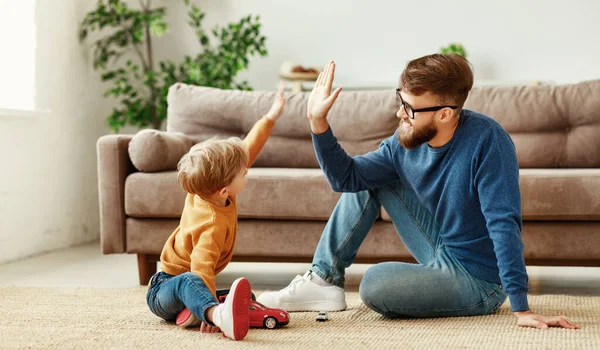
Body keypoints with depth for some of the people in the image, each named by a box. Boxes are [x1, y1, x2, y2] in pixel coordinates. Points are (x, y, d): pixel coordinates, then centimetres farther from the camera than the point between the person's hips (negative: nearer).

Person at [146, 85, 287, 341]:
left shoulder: (205, 191, -5)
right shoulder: (214, 224, -30)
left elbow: (248, 150, 6)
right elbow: (201, 269, -43)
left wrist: (271, 117, 8)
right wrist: (213, 312, -53)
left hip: (194, 283, 10)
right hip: (164, 290, -10)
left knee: (247, 297, -4)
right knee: (189, 281, -43)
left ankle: (193, 311, -28)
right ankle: (219, 315, -74)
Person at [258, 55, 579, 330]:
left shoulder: (486, 140, -25)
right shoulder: (405, 144, -5)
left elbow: (504, 224, -30)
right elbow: (345, 177, 1)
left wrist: (521, 309, -33)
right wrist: (318, 121, -11)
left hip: (479, 282, -7)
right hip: (442, 252, 7)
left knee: (375, 283, -31)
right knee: (367, 181, 5)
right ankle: (323, 279, 9)